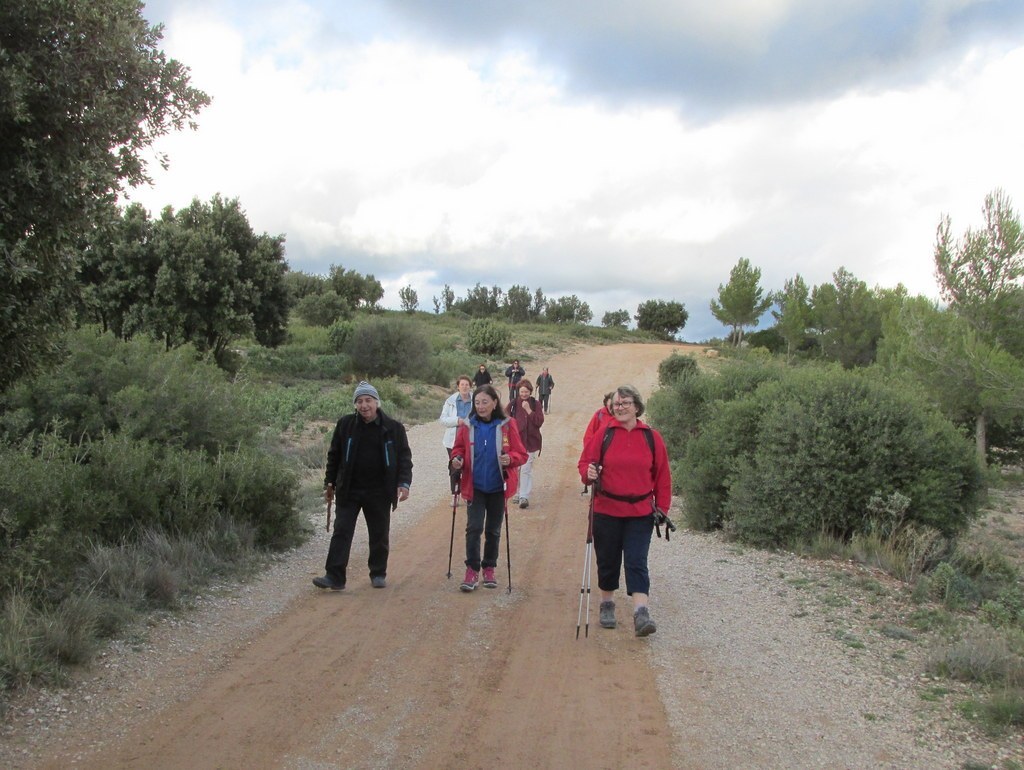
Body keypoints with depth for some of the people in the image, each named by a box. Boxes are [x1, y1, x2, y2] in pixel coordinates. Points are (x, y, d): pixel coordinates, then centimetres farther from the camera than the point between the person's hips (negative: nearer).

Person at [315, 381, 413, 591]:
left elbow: (404, 458, 0)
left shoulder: (394, 428, -2)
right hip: (348, 491, 1)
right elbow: (334, 455, 9)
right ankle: (334, 576, -1)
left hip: (379, 493, 0)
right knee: (341, 532, -3)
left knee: (379, 535, 10)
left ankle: (378, 574, 25)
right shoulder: (345, 425, 1)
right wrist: (330, 483, 9)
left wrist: (404, 483, -12)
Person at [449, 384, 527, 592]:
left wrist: (510, 458, -25)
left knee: (493, 530, 11)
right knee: (474, 528, -8)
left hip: (497, 487, 0)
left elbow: (521, 453, -4)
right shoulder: (468, 426, -3)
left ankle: (489, 569, 25)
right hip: (474, 487, 0)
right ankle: (472, 570, 1)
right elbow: (459, 448, 10)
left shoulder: (506, 426, -7)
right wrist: (457, 459, -12)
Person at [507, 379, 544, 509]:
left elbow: (539, 421, -9)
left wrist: (528, 410, -16)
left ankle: (524, 497, -8)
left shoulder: (535, 404, 0)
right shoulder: (513, 404, 3)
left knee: (526, 470, -8)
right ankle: (516, 493, 25)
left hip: (530, 442, -2)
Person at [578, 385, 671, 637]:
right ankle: (607, 604, 30)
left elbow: (662, 476, 5)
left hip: (640, 513, -1)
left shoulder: (652, 437, 1)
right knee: (608, 561, 12)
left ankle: (641, 613, -8)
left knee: (637, 562, -6)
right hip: (606, 510, 1)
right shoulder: (603, 435, -1)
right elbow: (585, 462, 4)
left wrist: (662, 507, 2)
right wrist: (588, 474, -19)